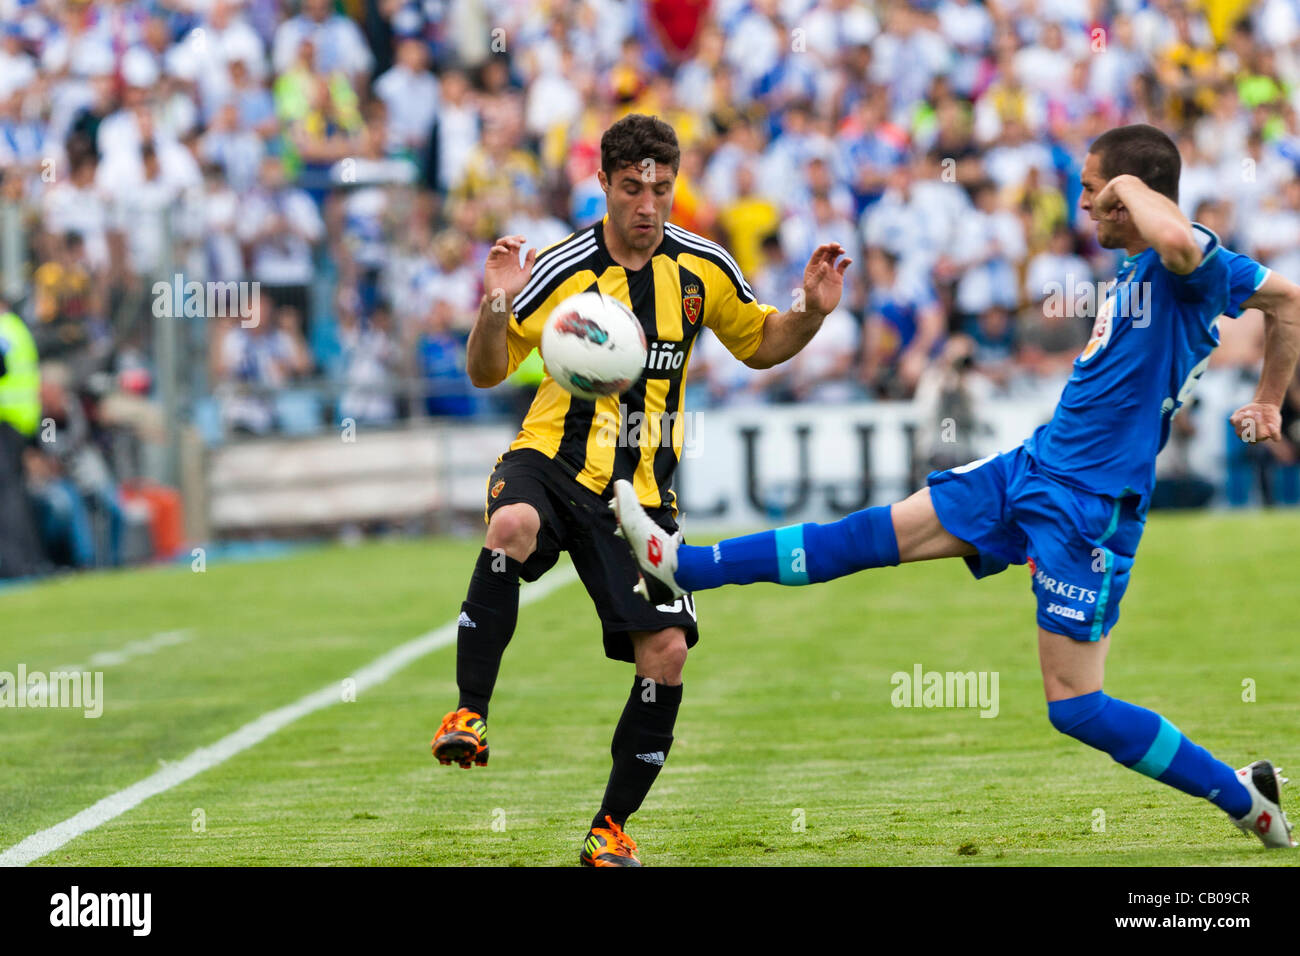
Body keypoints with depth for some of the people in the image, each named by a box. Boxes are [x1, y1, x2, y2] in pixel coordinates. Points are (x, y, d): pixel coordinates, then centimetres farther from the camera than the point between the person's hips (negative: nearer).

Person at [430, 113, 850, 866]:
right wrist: (495, 308, -22)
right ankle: (470, 715, -31)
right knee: (513, 525, -39)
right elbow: (486, 373, -3)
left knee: (667, 652, -10)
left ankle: (612, 830, 7)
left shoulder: (702, 267, 4)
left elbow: (760, 344, 20)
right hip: (552, 462, -3)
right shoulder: (564, 270, -6)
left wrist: (812, 313, 0)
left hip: (639, 492, 3)